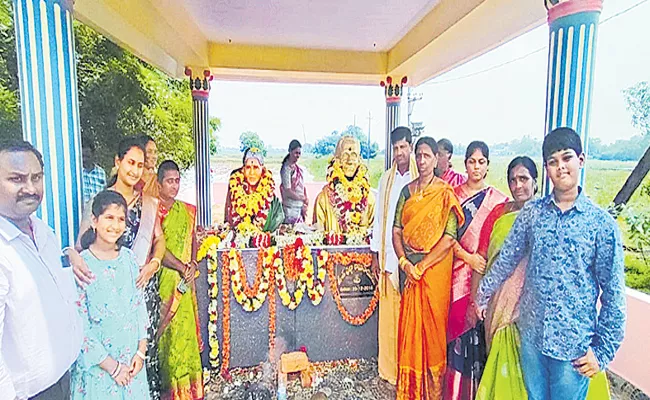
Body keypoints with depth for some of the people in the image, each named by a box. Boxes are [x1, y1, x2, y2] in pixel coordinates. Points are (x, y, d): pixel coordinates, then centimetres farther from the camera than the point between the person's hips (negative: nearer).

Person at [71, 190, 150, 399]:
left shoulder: (128, 257, -3)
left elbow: (140, 305, 2)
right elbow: (78, 326, -14)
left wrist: (141, 351, -3)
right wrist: (112, 366, -12)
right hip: (97, 364, -4)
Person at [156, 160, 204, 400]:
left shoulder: (186, 210, 12)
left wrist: (193, 264, -1)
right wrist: (182, 267, -17)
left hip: (185, 281, 5)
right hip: (164, 279, -5)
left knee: (186, 329, 9)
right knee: (167, 330, 0)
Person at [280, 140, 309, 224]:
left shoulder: (300, 169, 12)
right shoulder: (286, 168, -11)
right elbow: (288, 192, -15)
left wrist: (304, 205, 2)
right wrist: (303, 199, -5)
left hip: (300, 207, 7)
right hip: (291, 207, -7)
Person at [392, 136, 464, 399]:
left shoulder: (445, 193, -5)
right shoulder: (407, 191, 7)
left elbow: (449, 237, -13)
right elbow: (396, 231, 3)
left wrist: (422, 266, -15)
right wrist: (405, 263, -10)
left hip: (435, 267, -4)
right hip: (409, 266, 4)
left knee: (433, 323, 6)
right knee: (409, 323, 11)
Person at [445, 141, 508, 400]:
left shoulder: (497, 199, 3)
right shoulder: (454, 195, 6)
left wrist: (483, 262, -11)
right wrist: (468, 257, -13)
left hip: (485, 273, -1)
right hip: (458, 270, 1)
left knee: (478, 327, 1)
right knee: (458, 324, 5)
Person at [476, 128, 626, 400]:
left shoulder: (602, 223, -9)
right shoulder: (532, 212, -2)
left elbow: (613, 294, -5)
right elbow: (507, 259, 7)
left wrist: (603, 351, -4)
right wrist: (483, 294, 13)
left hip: (574, 343, -2)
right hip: (532, 335, 3)